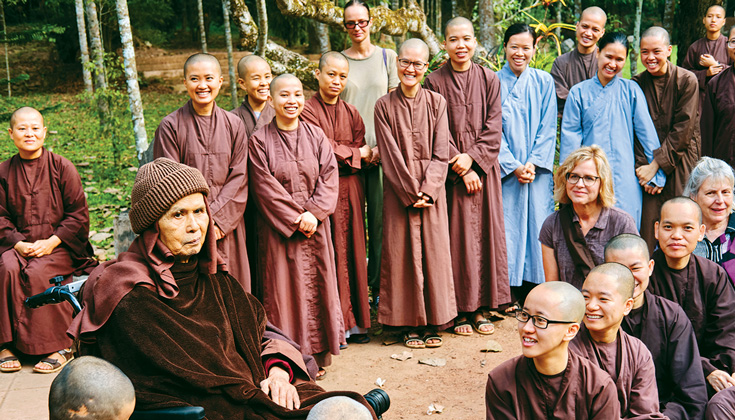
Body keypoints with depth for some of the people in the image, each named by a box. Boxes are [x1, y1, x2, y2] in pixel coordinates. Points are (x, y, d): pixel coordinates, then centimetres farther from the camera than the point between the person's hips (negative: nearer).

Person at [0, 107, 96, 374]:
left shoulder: (62, 168, 1)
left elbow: (78, 214, -1)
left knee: (37, 272, -32)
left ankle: (60, 346, -21)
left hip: (58, 246, -2)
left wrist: (52, 242, -14)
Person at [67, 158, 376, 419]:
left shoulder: (210, 275, 12)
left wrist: (278, 371, -7)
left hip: (249, 390, 7)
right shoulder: (130, 297, -11)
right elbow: (181, 370, -15)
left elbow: (259, 327, 13)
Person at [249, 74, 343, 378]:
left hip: (315, 226, 3)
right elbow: (265, 187, -8)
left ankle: (319, 355, 15)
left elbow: (329, 178, 0)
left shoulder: (316, 136, 7)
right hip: (278, 228, -3)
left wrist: (313, 213, -13)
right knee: (283, 288, -1)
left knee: (317, 285, 5)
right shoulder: (260, 141, -2)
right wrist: (295, 218, -13)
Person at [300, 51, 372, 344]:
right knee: (329, 255, -5)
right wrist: (358, 154, -1)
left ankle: (354, 320, 13)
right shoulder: (307, 110, -3)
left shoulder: (351, 113, 14)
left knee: (352, 251, 5)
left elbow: (362, 154, 9)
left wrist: (341, 156, -10)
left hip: (350, 190, 5)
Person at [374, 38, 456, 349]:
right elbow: (390, 155, -4)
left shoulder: (436, 103, 5)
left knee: (433, 252, 2)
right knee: (402, 253, 0)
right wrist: (410, 191, -11)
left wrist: (427, 190, -12)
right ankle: (410, 324, 10)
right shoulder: (384, 106, 1)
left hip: (432, 189, 1)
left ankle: (432, 322, 13)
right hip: (398, 191, -1)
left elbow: (441, 153, 0)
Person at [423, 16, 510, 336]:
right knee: (456, 235, -2)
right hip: (451, 173, -2)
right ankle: (459, 310, 7)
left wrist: (472, 157, -12)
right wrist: (460, 167, -10)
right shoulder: (435, 82, 0)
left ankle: (479, 307, 13)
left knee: (485, 232, 3)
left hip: (482, 167, 2)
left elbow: (494, 127, 2)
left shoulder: (489, 80, 7)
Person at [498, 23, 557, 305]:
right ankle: (510, 295, 6)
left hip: (538, 169, 2)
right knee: (507, 225, -2)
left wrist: (533, 163, -9)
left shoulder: (544, 82, 6)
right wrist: (513, 165, -10)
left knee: (536, 224, 2)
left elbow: (548, 128, 3)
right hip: (505, 170, -1)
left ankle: (534, 291, 12)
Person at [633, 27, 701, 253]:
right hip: (648, 165, 2)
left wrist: (656, 165, -14)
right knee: (647, 231, -3)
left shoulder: (687, 81, -5)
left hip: (680, 166, -2)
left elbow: (683, 130, -9)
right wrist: (643, 165, -8)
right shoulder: (636, 84, 4)